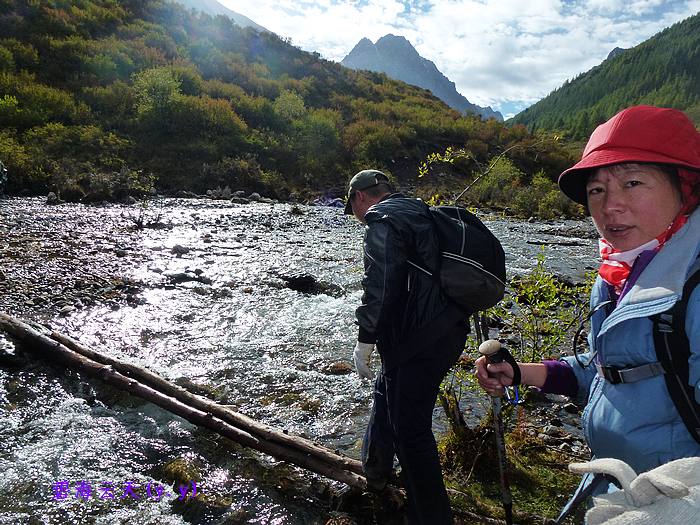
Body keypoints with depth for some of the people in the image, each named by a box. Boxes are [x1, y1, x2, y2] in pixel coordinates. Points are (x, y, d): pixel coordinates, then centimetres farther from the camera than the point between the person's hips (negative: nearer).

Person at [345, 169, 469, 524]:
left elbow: (380, 287, -21)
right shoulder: (418, 212, 19)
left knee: (410, 430, 0)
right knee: (386, 396, 27)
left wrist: (365, 340, -13)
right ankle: (374, 471, 45)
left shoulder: (382, 219, -11)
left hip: (418, 342, -10)